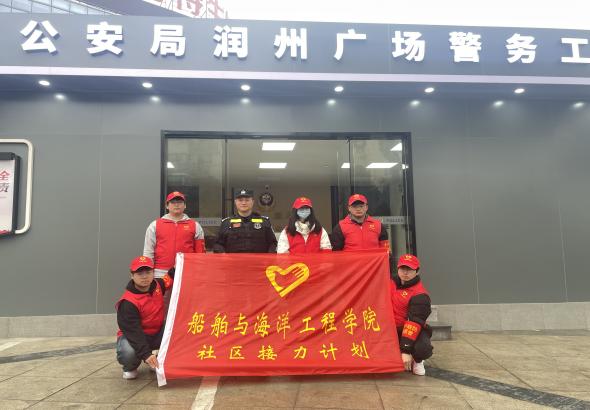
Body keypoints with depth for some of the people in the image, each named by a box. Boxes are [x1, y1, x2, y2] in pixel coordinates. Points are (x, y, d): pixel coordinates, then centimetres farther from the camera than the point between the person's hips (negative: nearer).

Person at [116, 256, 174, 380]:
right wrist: (146, 354, -40)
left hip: (156, 333, 5)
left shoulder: (158, 285, -7)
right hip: (132, 335, -5)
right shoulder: (128, 302, -26)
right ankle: (130, 368, 3)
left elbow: (170, 279, 16)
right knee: (128, 353, -38)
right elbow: (132, 331, -30)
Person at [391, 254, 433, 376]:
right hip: (392, 329, 5)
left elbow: (414, 322, -28)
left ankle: (417, 361, 7)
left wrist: (406, 350, -33)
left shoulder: (420, 295, -20)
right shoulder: (391, 283, 1)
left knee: (423, 349, -35)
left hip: (412, 330, -5)